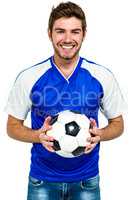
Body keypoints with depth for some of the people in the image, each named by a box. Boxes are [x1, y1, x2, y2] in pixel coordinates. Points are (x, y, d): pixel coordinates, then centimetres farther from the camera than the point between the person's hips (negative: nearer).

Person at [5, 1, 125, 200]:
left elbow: (117, 124, 3)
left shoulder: (102, 77, -8)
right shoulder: (28, 78, -10)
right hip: (42, 179, 0)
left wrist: (99, 135, -18)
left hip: (86, 179, 1)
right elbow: (13, 126, 0)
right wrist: (38, 136, -19)